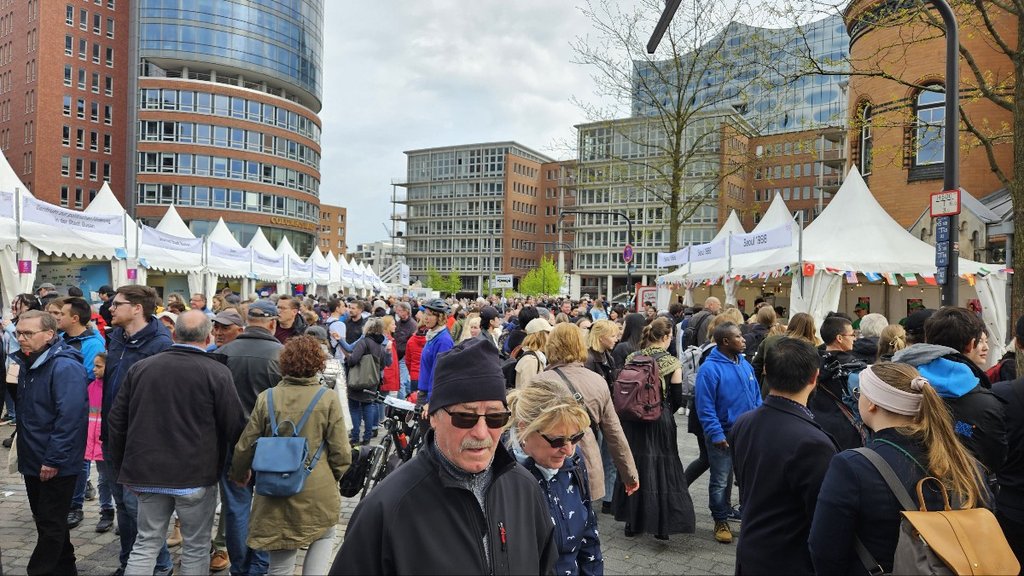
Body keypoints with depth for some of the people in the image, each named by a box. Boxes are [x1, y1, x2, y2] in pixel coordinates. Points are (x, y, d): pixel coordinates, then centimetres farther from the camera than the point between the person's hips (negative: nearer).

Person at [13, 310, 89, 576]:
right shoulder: (27, 364, 9)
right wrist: (23, 450, 15)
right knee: (44, 519, 18)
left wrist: (54, 460, -23)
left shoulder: (65, 367, -20)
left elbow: (69, 418, -25)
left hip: (56, 465, -9)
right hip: (32, 461, 10)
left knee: (51, 524, 3)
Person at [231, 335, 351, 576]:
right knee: (324, 537, 26)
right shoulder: (328, 399, -9)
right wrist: (333, 477, 15)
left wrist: (239, 473, 26)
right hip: (318, 492, -2)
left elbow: (245, 445, 6)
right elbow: (340, 451, -5)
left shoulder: (266, 398, -3)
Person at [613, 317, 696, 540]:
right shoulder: (672, 363, -8)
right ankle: (661, 526, 11)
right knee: (663, 469, 7)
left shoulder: (631, 358, -1)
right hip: (661, 421, -3)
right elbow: (677, 398, -3)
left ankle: (632, 523, 22)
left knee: (634, 466, 13)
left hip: (634, 420, 3)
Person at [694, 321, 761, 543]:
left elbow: (756, 396, 12)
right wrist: (716, 434, -19)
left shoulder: (745, 364, 6)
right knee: (720, 481, 8)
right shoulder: (710, 368, -17)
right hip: (723, 436, -6)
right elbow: (704, 406, -18)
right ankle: (721, 522, 22)